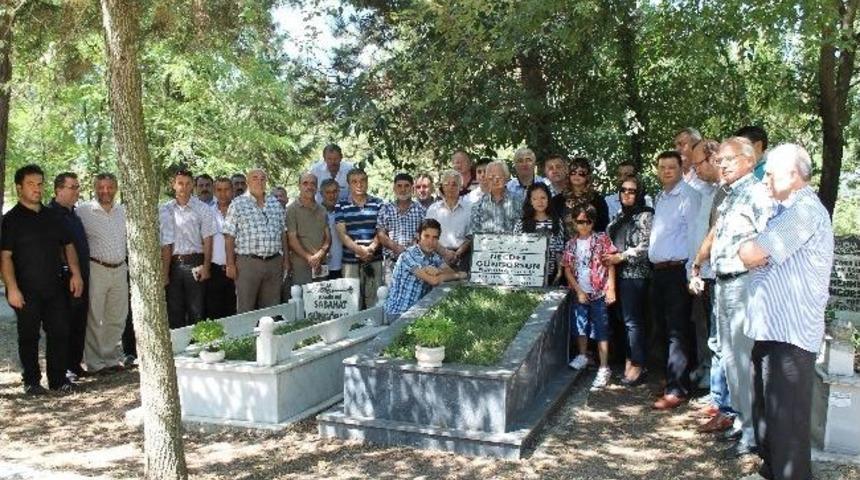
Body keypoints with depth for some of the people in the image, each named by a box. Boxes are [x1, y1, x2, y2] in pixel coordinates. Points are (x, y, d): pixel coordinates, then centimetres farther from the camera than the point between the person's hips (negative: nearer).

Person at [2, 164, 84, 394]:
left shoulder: (52, 216, 12)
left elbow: (68, 245, 17)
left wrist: (75, 273, 5)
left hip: (55, 287, 5)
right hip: (27, 290, -4)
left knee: (59, 333, 6)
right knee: (29, 337, 5)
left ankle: (58, 378, 18)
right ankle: (31, 381, 17)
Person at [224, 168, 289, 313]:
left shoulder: (276, 203, 13)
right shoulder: (238, 204, -1)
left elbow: (283, 233, 16)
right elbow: (229, 237, -4)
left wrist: (286, 259, 11)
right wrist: (230, 264, -8)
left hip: (274, 262, 4)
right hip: (247, 263, -4)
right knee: (245, 311, 1)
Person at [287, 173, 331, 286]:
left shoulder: (322, 210, 16)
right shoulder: (292, 209, 0)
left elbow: (328, 237, 12)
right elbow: (292, 239, -6)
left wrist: (321, 253, -7)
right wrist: (308, 257, -14)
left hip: (321, 265, 5)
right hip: (301, 266, -5)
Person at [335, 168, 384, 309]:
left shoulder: (378, 204, 9)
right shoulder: (340, 207, 6)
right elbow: (342, 233, 0)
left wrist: (372, 248, -12)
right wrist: (359, 249, -13)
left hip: (374, 259, 1)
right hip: (350, 260, -1)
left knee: (374, 299, 0)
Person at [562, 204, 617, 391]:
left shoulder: (602, 239, -4)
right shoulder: (571, 244, 4)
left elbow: (610, 265, -4)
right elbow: (567, 269, 3)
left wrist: (611, 289, -11)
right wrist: (578, 290, -5)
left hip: (599, 293, -3)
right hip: (579, 293, 3)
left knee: (601, 330, -2)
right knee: (580, 325, 13)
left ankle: (604, 369, 2)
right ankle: (582, 356, 34)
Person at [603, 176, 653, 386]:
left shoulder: (645, 216, -5)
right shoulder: (620, 217, 17)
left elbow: (646, 247, -13)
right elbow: (609, 240, 25)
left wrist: (621, 257, -12)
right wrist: (608, 256, 7)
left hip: (635, 275, -7)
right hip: (619, 274, 7)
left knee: (633, 320, -6)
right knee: (625, 319, 9)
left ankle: (637, 366, 1)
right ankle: (629, 360, 17)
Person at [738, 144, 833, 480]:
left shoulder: (806, 211, -15)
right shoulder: (788, 211, 18)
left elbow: (749, 255, -22)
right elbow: (754, 258, 15)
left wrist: (748, 248, 0)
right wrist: (755, 251, -6)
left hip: (790, 333, -10)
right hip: (772, 328, 10)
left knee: (786, 420, -1)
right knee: (766, 412, 20)